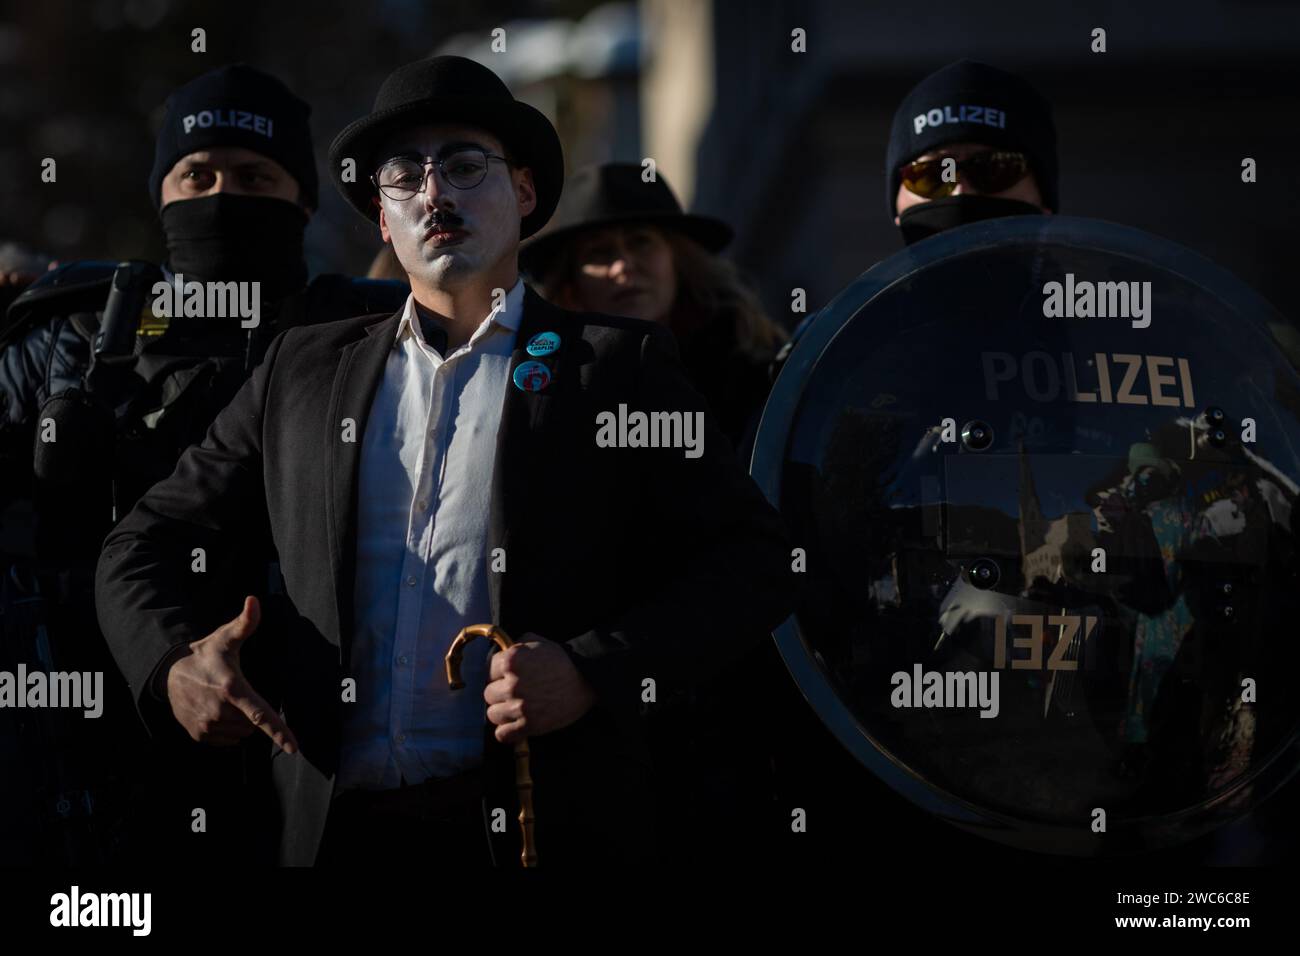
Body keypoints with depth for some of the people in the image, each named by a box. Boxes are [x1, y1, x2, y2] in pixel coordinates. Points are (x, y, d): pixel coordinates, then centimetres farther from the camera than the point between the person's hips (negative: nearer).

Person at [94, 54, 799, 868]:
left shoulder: (618, 366, 4)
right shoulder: (303, 371, 13)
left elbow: (756, 563, -1)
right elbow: (146, 547, 17)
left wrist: (593, 672, -15)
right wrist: (175, 665, -5)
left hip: (547, 828, -2)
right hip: (332, 826, 3)